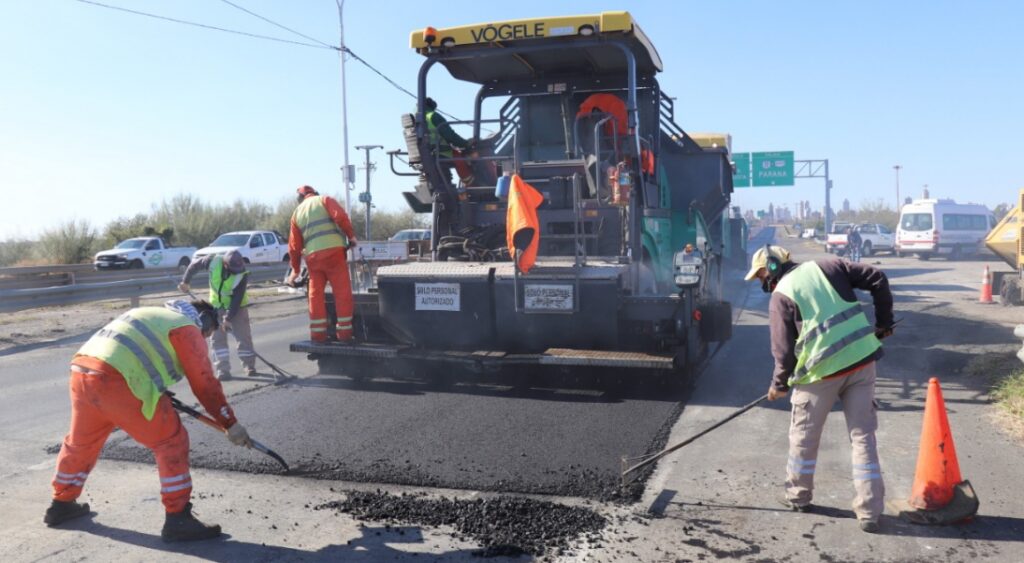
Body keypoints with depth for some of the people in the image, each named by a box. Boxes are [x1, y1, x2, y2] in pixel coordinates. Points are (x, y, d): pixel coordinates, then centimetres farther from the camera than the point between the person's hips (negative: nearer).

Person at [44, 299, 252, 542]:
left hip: (82, 371, 9)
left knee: (81, 441, 29)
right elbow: (204, 383, 3)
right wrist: (230, 424, 8)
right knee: (171, 441, 0)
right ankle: (178, 519, 1)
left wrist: (162, 400, 35)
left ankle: (62, 504, 48)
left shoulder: (155, 315, 29)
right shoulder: (187, 328, 5)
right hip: (115, 381, -9)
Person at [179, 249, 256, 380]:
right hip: (216, 305, 2)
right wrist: (185, 281, 1)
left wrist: (229, 318, -26)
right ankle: (223, 369, 4)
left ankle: (249, 365, 14)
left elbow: (237, 299, -26)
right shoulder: (214, 261, -24)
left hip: (237, 307, -2)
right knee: (217, 337, -2)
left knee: (243, 335, -2)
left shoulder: (242, 274, -29)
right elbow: (194, 265, -4)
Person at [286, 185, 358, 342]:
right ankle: (344, 332, -3)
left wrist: (295, 269, 30)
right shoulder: (324, 200, 12)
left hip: (312, 255, 4)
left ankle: (318, 333, 11)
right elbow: (340, 216, -8)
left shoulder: (297, 213, 23)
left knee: (316, 294, 12)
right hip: (333, 250, -4)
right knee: (342, 291, -1)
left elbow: (294, 246, 22)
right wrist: (351, 236, 1)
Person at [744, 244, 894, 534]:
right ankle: (870, 510, 11)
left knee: (804, 437, 16)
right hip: (862, 359, 5)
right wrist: (884, 321, 15)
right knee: (863, 436, 10)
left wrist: (779, 384, 9)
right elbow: (877, 278, 7)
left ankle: (798, 496, 31)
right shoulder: (826, 266, 10)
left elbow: (784, 349, -6)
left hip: (823, 370, -4)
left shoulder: (780, 295, -4)